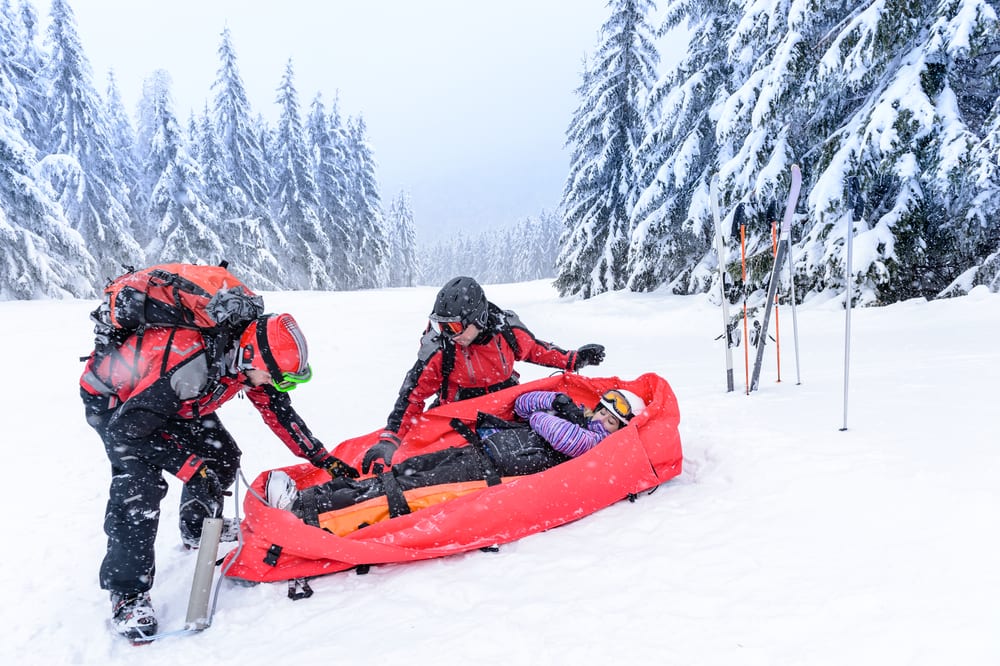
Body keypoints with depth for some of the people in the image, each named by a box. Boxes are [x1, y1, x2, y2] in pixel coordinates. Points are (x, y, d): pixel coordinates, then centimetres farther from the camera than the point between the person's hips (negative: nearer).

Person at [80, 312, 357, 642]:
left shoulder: (250, 356, -19)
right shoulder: (191, 367, -42)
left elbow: (279, 411, -4)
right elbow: (126, 429, -33)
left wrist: (324, 459, -5)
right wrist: (190, 468, -33)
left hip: (171, 395, 7)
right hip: (112, 397, -7)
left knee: (221, 455, 4)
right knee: (140, 480, -23)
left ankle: (199, 528, 32)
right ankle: (127, 595, -12)